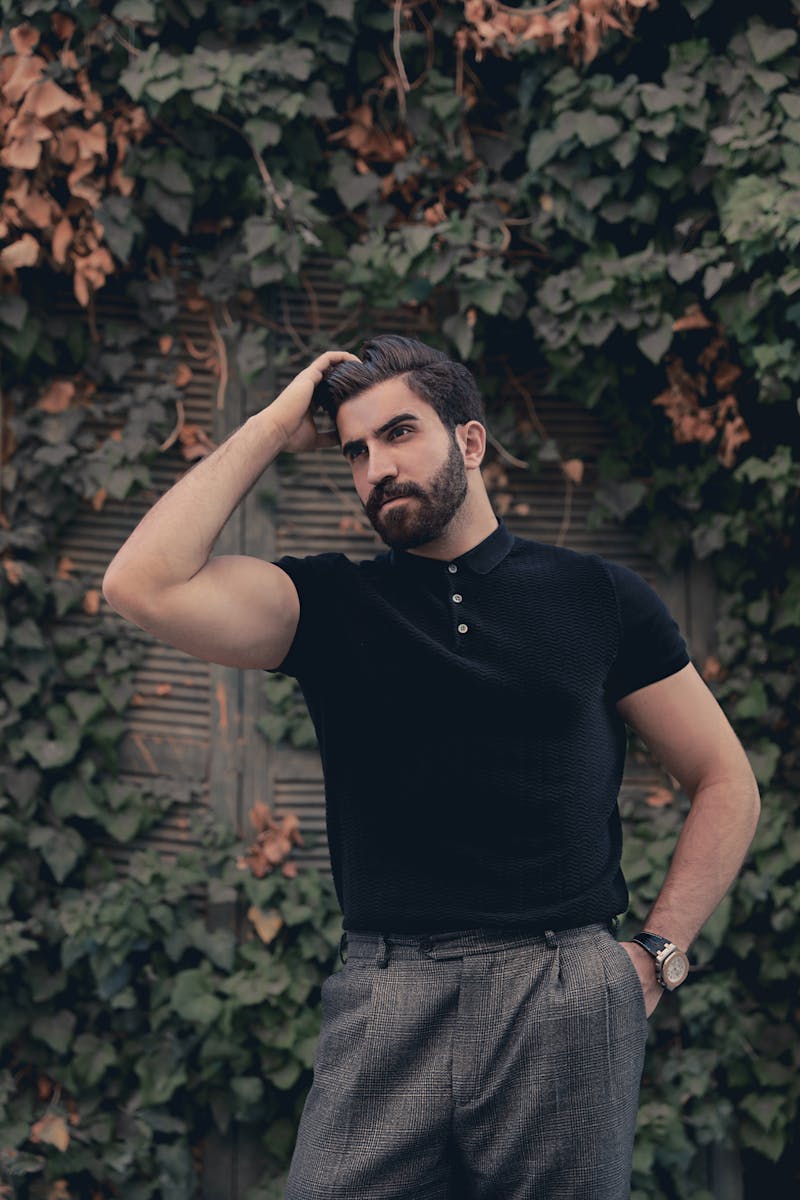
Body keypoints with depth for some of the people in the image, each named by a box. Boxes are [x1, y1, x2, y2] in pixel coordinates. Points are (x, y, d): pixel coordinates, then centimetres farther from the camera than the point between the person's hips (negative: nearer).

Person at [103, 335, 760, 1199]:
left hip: (565, 1007, 0)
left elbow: (726, 785, 15)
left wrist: (658, 953, 3)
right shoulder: (331, 604, 10)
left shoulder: (597, 598, 10)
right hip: (384, 1011, 0)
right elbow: (143, 586, -6)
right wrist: (272, 431, 2)